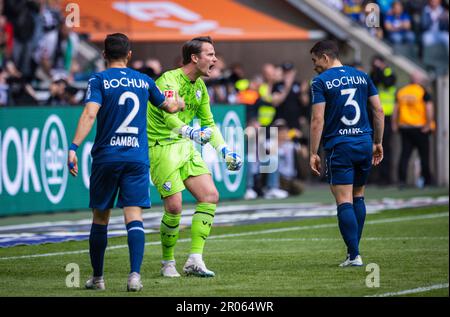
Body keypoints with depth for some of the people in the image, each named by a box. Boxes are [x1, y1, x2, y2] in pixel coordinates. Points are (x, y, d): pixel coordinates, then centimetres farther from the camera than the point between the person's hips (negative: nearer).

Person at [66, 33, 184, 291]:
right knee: (134, 217, -5)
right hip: (137, 158, 1)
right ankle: (135, 275, -21)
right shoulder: (144, 81, 8)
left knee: (100, 219, 11)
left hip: (106, 156, -1)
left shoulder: (99, 81, -3)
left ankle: (97, 277, 19)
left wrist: (74, 147, -24)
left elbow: (90, 114, -18)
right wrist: (180, 103, 46)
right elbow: (168, 106, 23)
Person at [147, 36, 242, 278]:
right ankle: (168, 263, 7)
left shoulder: (200, 86, 10)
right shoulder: (169, 81, -17)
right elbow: (168, 115, -34)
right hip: (162, 147, -8)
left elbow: (208, 123, 20)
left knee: (210, 196, -3)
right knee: (174, 206, -14)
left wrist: (225, 152, 10)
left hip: (185, 148, 8)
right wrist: (190, 132, -51)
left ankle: (195, 260, -1)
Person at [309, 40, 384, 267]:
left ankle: (354, 256, -11)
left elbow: (318, 119, -11)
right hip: (364, 143, 5)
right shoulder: (361, 76, 10)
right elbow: (379, 111, 10)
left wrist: (313, 153, -7)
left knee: (345, 202, -5)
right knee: (358, 198, 16)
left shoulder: (321, 82, -5)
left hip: (339, 146, -5)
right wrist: (378, 142, 17)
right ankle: (354, 250, 17)